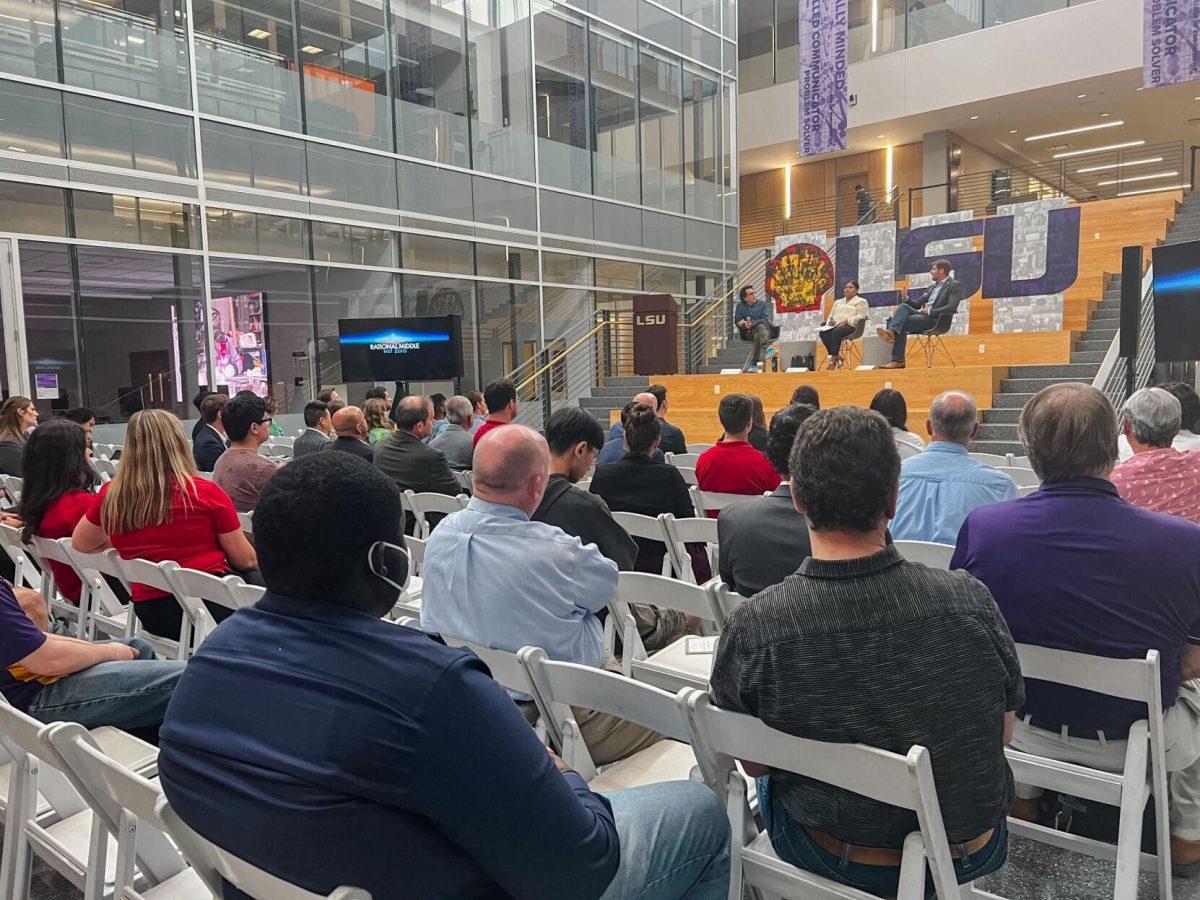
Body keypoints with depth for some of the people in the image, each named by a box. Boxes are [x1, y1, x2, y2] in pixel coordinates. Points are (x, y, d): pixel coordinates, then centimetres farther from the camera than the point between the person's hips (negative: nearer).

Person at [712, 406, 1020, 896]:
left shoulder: (749, 629, -27)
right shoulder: (970, 600, -24)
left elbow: (754, 763, -9)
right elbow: (1002, 732, -5)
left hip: (836, 860, -1)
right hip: (972, 853, 2)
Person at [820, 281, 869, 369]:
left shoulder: (861, 301, 12)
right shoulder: (838, 302, 31)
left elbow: (860, 317, -2)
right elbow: (831, 315, 29)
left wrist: (846, 321, -16)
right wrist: (829, 321, 4)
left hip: (851, 326, -5)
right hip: (835, 325, 6)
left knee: (836, 331, -39)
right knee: (823, 332, -29)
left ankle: (833, 359, -38)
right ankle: (837, 358, -29)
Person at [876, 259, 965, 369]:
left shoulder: (955, 285, 1)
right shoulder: (933, 287, 27)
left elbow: (952, 307, -14)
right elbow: (917, 304, 25)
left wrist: (930, 311, -18)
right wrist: (906, 298, 6)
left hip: (936, 320, -7)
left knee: (902, 322, -25)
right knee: (903, 306, -18)